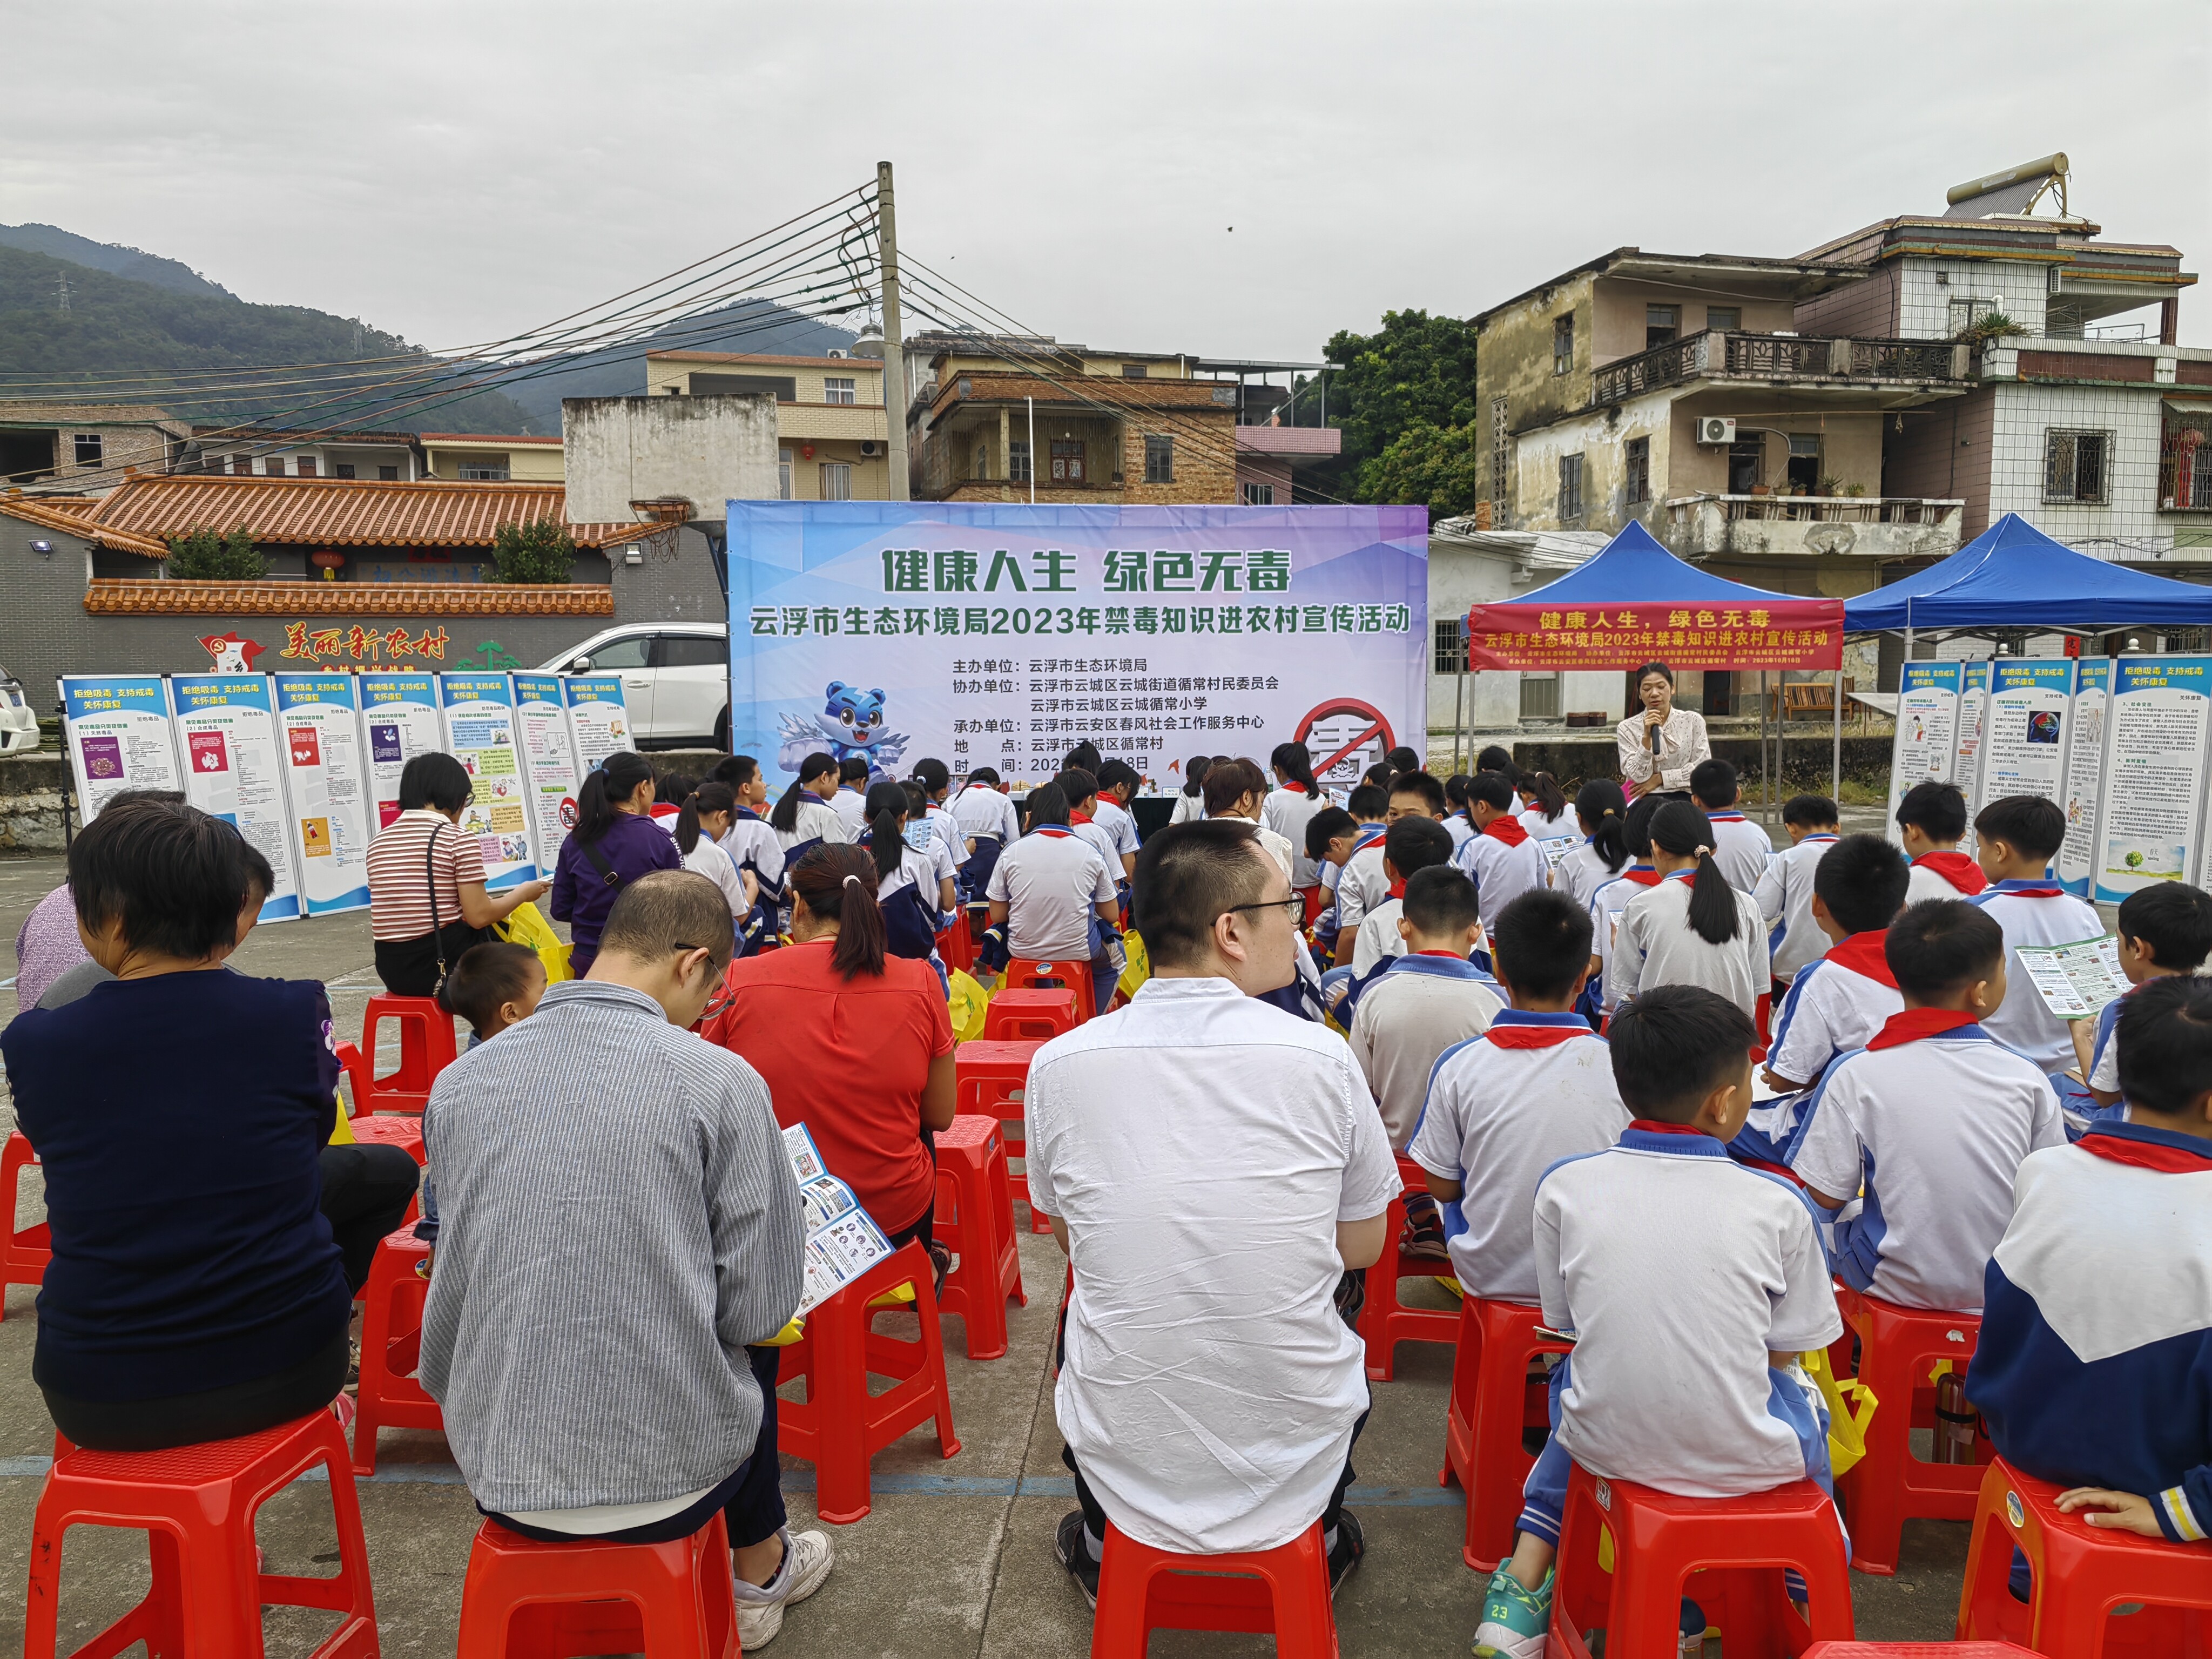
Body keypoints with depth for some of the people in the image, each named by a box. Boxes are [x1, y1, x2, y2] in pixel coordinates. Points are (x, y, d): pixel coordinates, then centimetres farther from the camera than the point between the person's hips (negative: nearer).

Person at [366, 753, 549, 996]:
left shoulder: (378, 841, 9)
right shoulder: (459, 839, -9)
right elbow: (479, 917, -13)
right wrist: (523, 893, 4)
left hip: (392, 971, 6)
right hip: (444, 964, -6)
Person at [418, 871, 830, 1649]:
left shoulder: (457, 1082, -4)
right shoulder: (720, 1082, -17)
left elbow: (456, 1286, 8)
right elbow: (761, 1305, -12)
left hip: (498, 1474, 4)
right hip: (668, 1476, -3)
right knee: (751, 1347, 30)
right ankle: (759, 1572, 48)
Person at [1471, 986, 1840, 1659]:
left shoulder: (1563, 1187, -9)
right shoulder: (1778, 1204, -12)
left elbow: (1564, 1324, 2)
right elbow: (1784, 1352, -2)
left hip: (1606, 1445, 1)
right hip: (1745, 1461, -1)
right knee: (1803, 1394, 30)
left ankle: (1527, 1573, 25)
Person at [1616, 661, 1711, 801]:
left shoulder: (1693, 720, 4)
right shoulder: (1627, 728, 0)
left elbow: (1704, 768, -2)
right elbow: (1638, 777, -7)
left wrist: (1659, 778, -7)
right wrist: (1647, 737, -17)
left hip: (1683, 798, 1)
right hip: (1644, 801, 0)